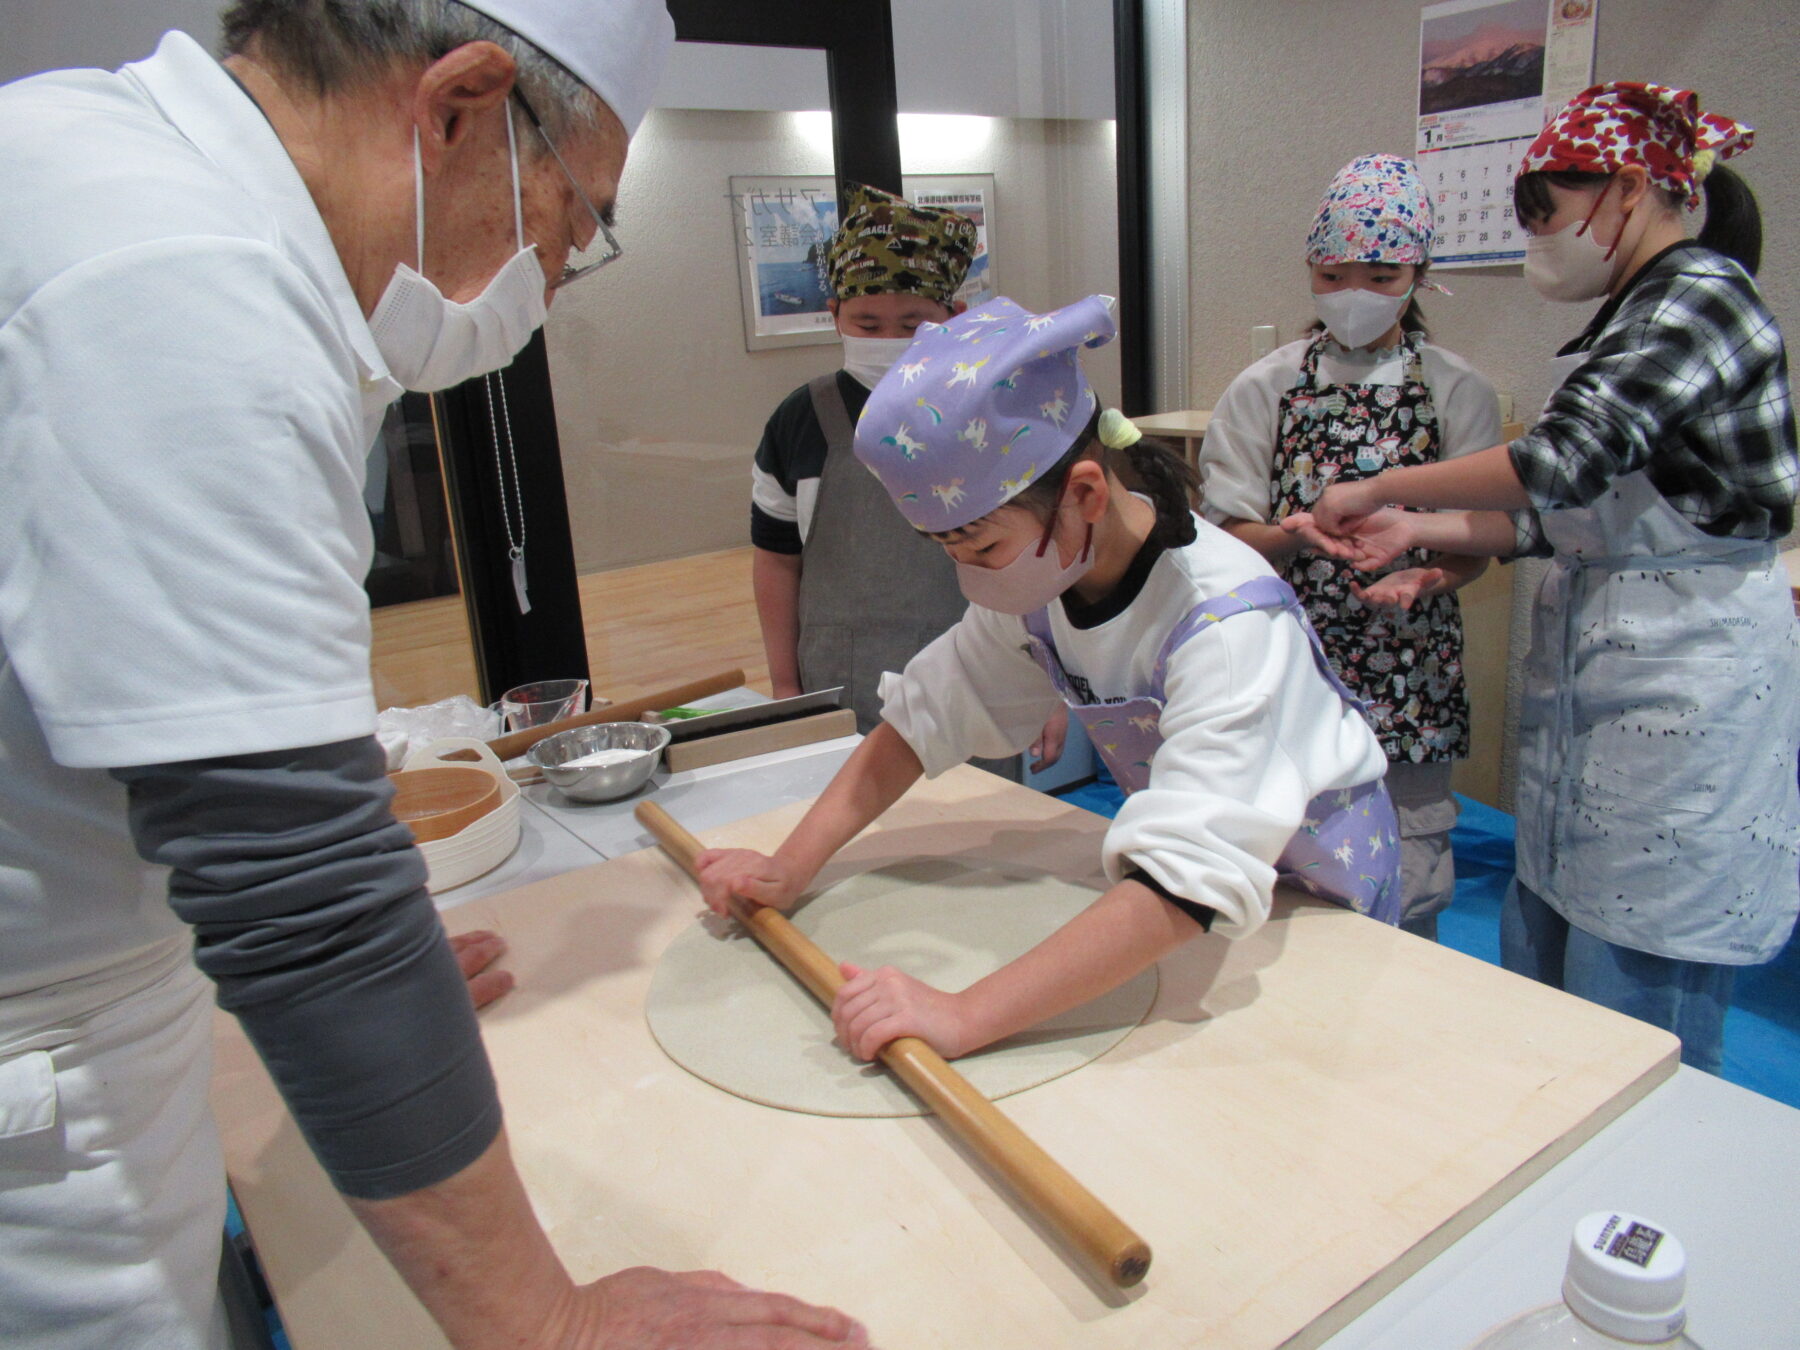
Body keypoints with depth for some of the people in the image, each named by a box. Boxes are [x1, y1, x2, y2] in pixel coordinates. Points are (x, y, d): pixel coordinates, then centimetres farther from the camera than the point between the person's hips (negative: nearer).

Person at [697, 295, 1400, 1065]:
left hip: (1312, 885, -4)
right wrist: (789, 868, -19)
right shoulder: (1040, 578, -16)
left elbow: (1186, 885, -45)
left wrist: (962, 1017, -52)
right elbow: (923, 715, -10)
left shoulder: (1224, 620, -36)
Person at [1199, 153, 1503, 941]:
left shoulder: (1458, 391, 2)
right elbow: (1229, 535, -1)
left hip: (1410, 678, 0)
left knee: (1405, 901, 8)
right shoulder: (1264, 389, 2)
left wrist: (1427, 579, -21)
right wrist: (1302, 533, -22)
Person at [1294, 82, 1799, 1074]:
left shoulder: (1702, 296, -13)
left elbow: (1566, 461, -25)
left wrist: (1378, 488, -14)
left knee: (1640, 1020, 1)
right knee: (1539, 970, 17)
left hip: (1684, 680, -9)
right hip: (1592, 669, 10)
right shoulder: (1632, 316, 15)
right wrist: (1419, 528, 1)